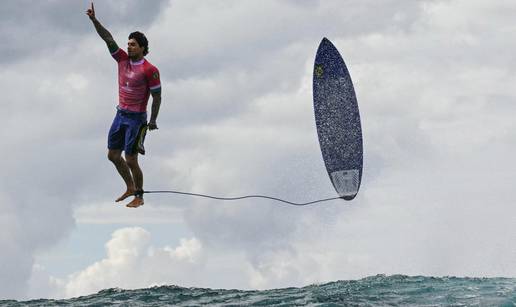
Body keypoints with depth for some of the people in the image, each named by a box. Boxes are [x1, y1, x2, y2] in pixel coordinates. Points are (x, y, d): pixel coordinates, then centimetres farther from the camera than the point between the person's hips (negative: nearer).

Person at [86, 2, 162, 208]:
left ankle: (139, 197, 11)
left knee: (131, 160, -4)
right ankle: (130, 188, 29)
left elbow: (157, 96, -10)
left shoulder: (149, 70, -15)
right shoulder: (123, 59, 2)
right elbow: (108, 38, -3)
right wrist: (94, 20, -12)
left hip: (136, 118, -7)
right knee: (113, 155, 12)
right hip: (121, 114, 7)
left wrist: (152, 121, -9)